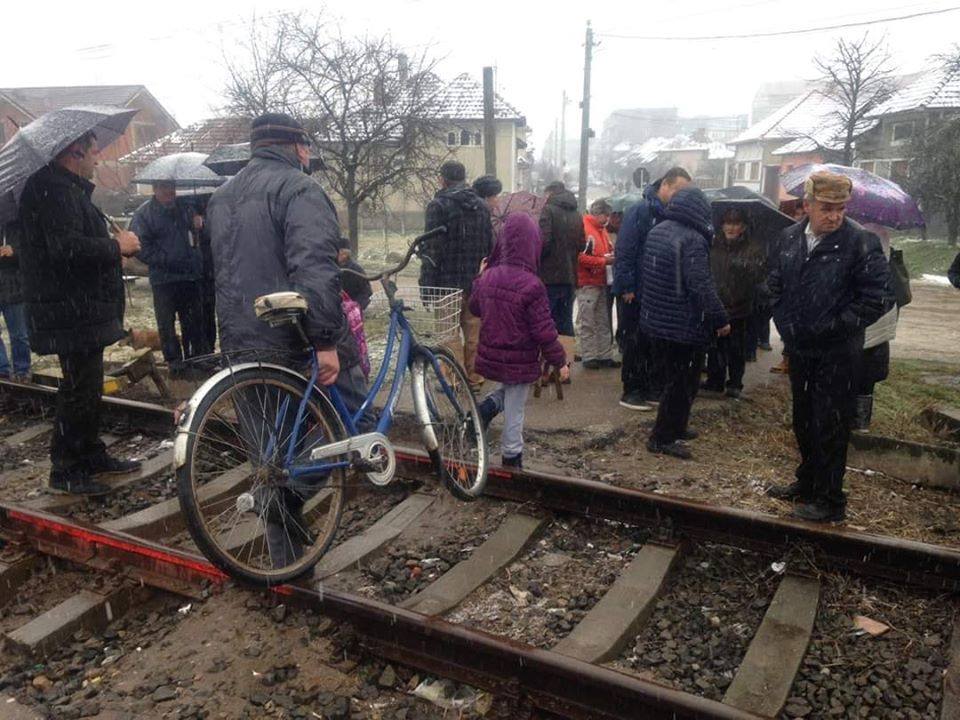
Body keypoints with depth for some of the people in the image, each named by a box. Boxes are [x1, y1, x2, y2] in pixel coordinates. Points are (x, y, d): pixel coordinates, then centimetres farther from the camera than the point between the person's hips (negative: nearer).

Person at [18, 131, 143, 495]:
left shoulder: (69, 189, 19)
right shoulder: (54, 189, -16)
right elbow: (67, 248, -27)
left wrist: (115, 246, 11)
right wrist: (117, 245, -15)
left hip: (84, 310, 11)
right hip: (72, 311, -11)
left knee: (87, 386, 18)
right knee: (79, 389, -3)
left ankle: (92, 455, 31)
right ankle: (65, 470, 8)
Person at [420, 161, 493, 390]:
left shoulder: (438, 205, -8)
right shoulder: (481, 206, 12)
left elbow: (432, 248, -13)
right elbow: (490, 245, 14)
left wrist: (427, 283, -12)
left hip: (448, 280, -6)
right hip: (477, 281, 6)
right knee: (474, 331, 12)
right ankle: (475, 378, 18)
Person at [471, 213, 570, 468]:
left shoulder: (488, 277, -4)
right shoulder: (531, 285, -23)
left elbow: (475, 308, 15)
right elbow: (544, 330, -20)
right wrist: (560, 361, -7)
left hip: (491, 355, 6)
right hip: (520, 361, -5)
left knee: (507, 389, 31)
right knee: (514, 409, 9)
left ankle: (485, 409, 6)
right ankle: (511, 458, 22)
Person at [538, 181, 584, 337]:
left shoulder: (548, 210, -7)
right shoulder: (577, 215, 13)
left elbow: (544, 241, -16)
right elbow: (582, 245, 11)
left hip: (549, 276, -6)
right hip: (569, 277, 6)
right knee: (565, 322, 13)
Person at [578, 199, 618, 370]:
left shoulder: (602, 229, 14)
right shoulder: (583, 229, -13)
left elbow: (608, 249, 26)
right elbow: (580, 257, -20)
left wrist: (612, 257, 4)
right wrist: (604, 261, -18)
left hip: (602, 282, 9)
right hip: (587, 284, -9)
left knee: (603, 322, 11)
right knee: (587, 323, -2)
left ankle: (605, 355, 17)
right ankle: (588, 357, 4)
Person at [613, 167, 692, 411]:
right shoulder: (640, 211, -13)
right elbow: (624, 252, -17)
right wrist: (627, 288, -19)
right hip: (635, 293, -6)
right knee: (635, 343, 2)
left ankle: (654, 388, 23)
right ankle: (631, 391, 13)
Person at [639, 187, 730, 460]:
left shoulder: (656, 232, 8)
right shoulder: (693, 240, -20)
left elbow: (646, 274, 17)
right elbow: (701, 285, -25)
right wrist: (720, 318, -18)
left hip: (656, 320, 9)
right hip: (684, 325, -9)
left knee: (673, 377, 21)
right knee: (682, 382, 2)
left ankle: (675, 427, 32)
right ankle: (663, 438, 8)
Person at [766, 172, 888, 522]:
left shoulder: (862, 242, -14)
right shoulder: (790, 237, 3)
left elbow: (873, 299, -14)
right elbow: (776, 282, 15)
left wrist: (832, 327, -16)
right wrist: (784, 321, 5)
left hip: (837, 353, -6)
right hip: (799, 348, 6)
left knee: (830, 427, 2)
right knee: (803, 421, 20)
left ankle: (830, 500, 17)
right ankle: (808, 481, 39)